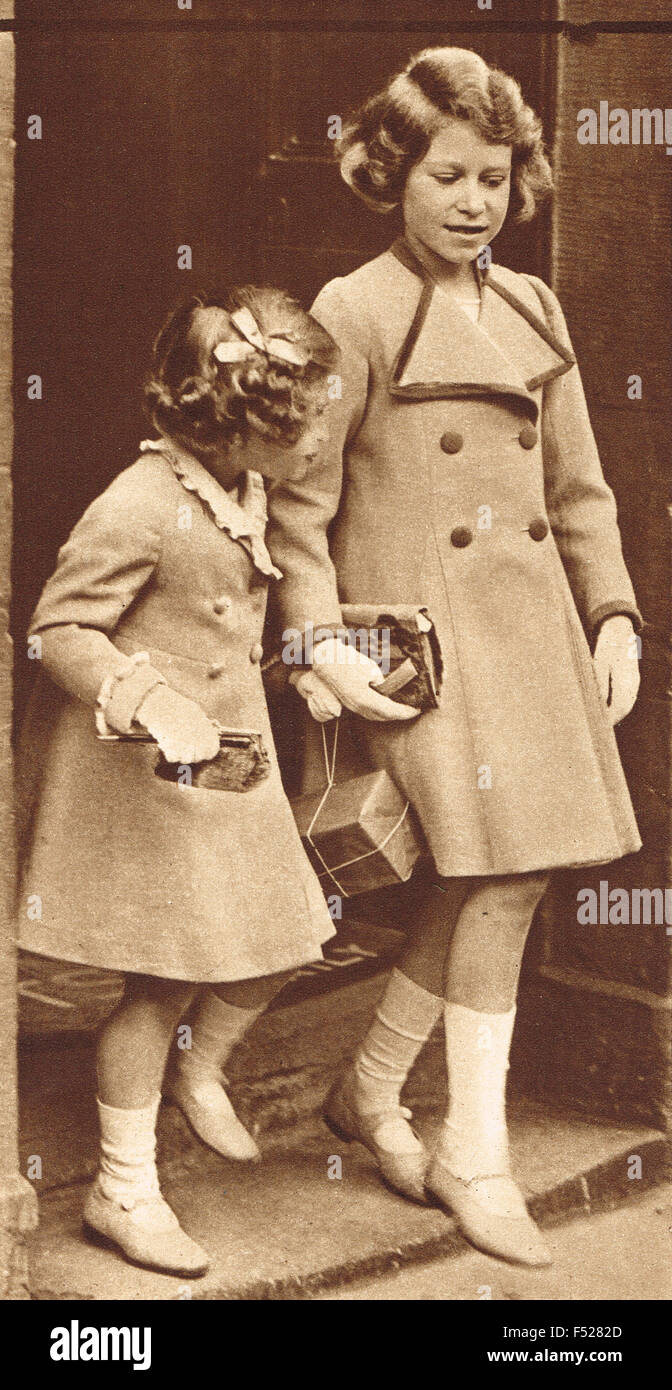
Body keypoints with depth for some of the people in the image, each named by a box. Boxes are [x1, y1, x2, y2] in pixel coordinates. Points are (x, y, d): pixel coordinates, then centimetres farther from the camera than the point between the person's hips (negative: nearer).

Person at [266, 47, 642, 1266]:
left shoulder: (534, 311, 13)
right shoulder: (354, 314, -4)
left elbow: (578, 488, 17)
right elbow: (298, 502, -5)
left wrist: (613, 615, 9)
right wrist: (322, 640, -15)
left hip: (533, 619, 6)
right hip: (423, 632, -6)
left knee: (491, 881, 5)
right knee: (501, 878, -10)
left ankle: (368, 1095, 25)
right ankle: (476, 1161, 3)